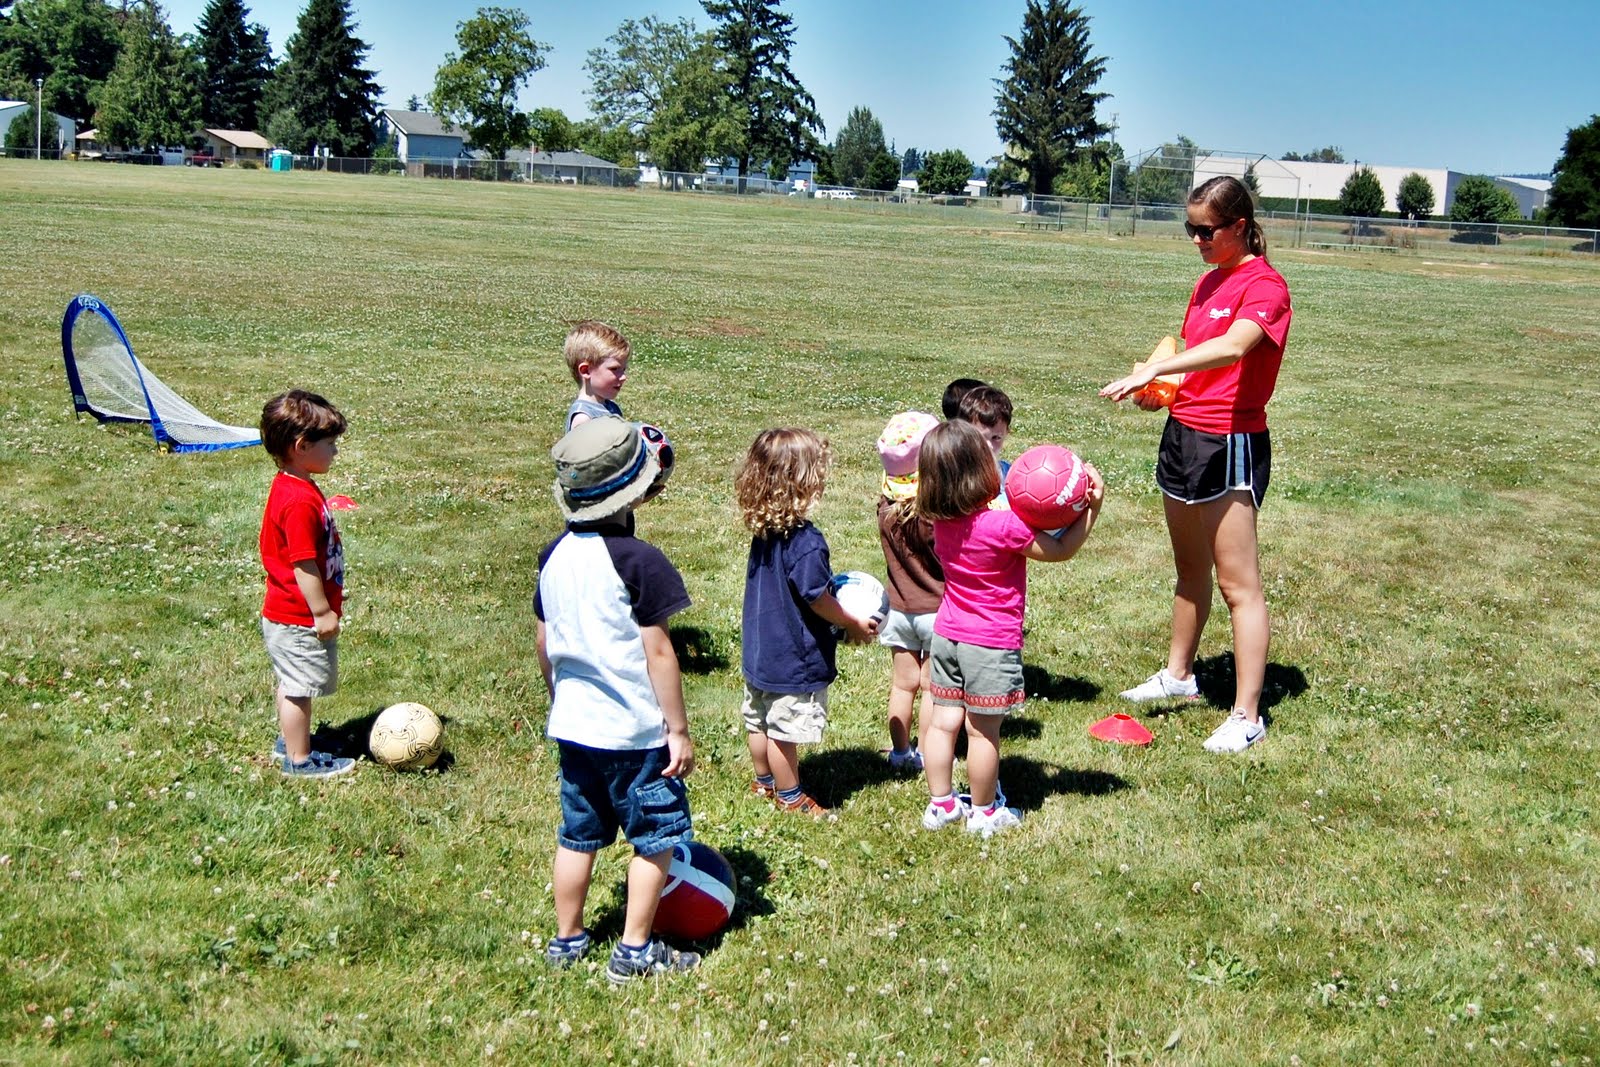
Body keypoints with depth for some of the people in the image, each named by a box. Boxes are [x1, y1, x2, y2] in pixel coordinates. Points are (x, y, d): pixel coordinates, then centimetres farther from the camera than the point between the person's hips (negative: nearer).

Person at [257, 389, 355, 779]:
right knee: (299, 687, 2)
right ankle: (300, 759, 13)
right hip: (299, 618, -11)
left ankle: (290, 740, 39)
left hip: (287, 613, 11)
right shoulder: (300, 501, -26)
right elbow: (303, 564, -26)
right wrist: (322, 612, -20)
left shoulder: (290, 486, 7)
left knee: (292, 683, 23)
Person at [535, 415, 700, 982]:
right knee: (658, 836, 8)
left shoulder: (554, 555, 2)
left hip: (572, 724, 7)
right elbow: (657, 653, -17)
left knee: (578, 836, 18)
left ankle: (567, 940, 28)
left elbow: (544, 642, 10)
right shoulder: (641, 562, -19)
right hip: (635, 731, -7)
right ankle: (634, 951, 12)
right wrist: (679, 729, -9)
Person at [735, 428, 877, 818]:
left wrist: (833, 587, 14)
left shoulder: (763, 533, -1)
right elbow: (817, 598, -22)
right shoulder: (805, 541, -28)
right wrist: (853, 624, -6)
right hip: (794, 660, -9)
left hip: (760, 651, 9)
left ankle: (764, 782, 41)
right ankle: (789, 797, 23)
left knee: (759, 721, 22)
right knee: (786, 730, 7)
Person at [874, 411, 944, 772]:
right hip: (936, 610, -5)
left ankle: (900, 751, 26)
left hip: (898, 609, 5)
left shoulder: (886, 506, -7)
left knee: (903, 683, 16)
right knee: (931, 686, 9)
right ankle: (925, 754, 18)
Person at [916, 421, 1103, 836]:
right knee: (983, 731, 6)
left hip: (947, 633, 7)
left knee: (943, 722, 14)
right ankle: (984, 812, 20)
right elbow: (1060, 550, -12)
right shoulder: (1004, 527, -23)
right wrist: (1092, 507, -9)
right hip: (991, 643, -6)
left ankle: (940, 804, 25)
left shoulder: (942, 522, -2)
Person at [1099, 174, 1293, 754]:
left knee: (1237, 582, -4)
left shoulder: (1264, 285, -14)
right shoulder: (1208, 282, 14)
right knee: (1190, 569, 21)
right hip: (1183, 432, 9)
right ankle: (1178, 674, 36)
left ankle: (1246, 716, 1)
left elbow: (1232, 348, -33)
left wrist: (1155, 369, -43)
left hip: (1231, 445, -8)